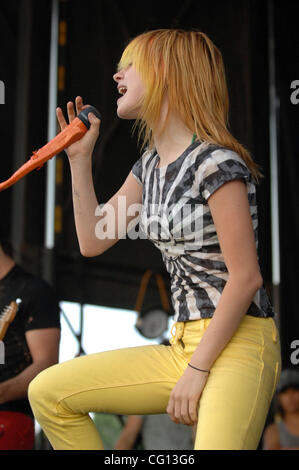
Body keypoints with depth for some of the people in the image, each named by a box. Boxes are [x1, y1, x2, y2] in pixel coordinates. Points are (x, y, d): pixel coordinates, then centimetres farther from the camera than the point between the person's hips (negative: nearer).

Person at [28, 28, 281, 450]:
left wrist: (198, 369, -14)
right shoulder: (149, 166, 13)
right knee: (47, 392, 2)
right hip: (185, 342, 8)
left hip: (239, 342, -8)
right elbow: (92, 242, 16)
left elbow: (245, 278, -16)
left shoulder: (215, 162, -14)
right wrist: (80, 158, 12)